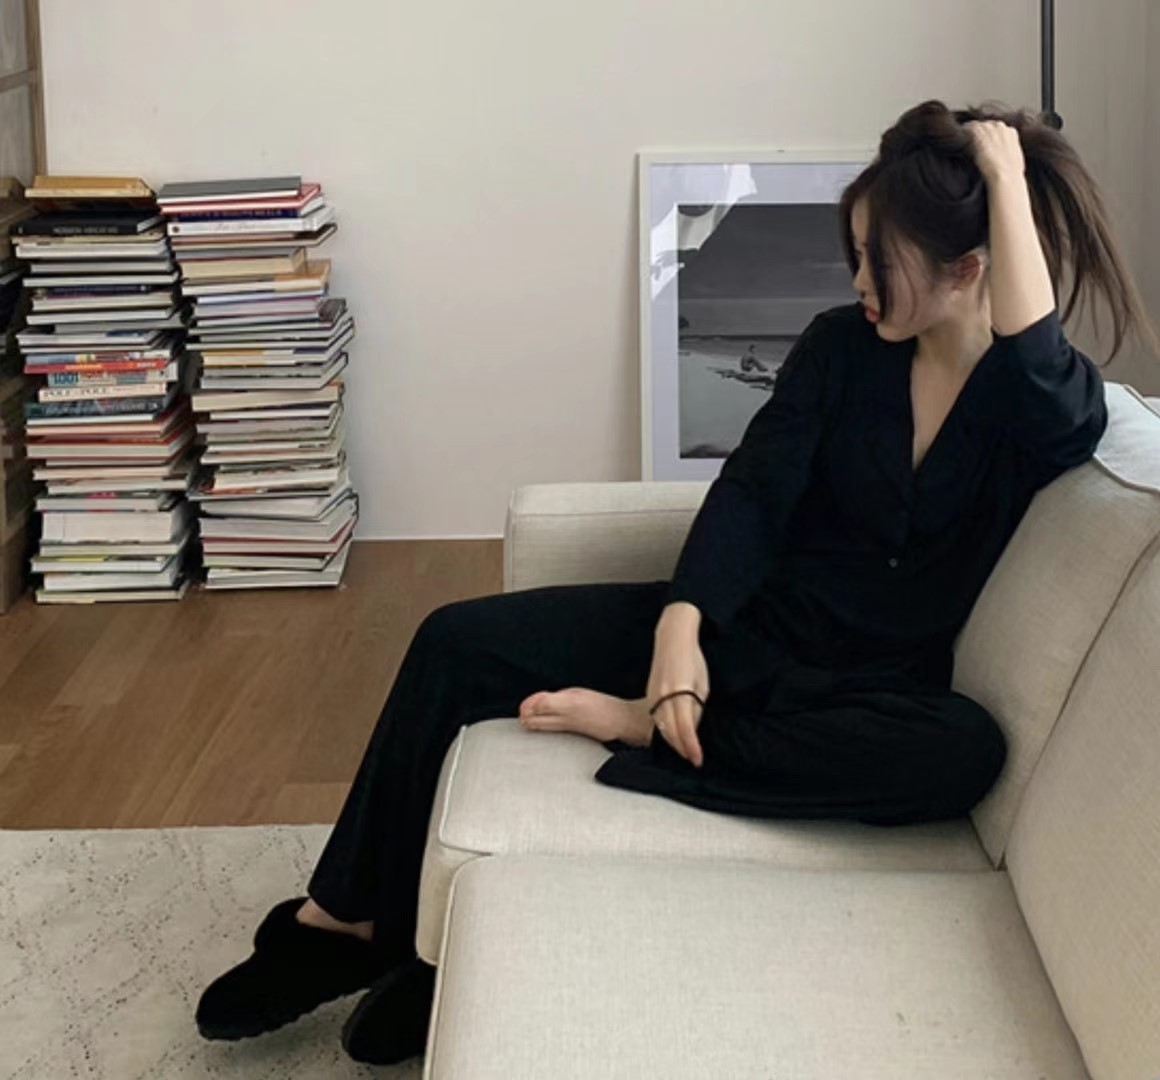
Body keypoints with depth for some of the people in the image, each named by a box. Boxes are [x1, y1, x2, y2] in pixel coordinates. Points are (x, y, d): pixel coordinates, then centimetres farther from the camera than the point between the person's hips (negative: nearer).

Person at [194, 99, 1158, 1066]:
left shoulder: (1055, 411, -9)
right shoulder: (842, 346, -1)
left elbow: (1038, 373, -34)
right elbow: (753, 487, -12)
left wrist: (1006, 178, -27)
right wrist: (680, 625, -29)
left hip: (867, 686, -3)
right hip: (738, 624, 3)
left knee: (967, 749, -39)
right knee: (460, 641, -13)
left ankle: (644, 726, -27)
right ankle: (347, 919, -3)